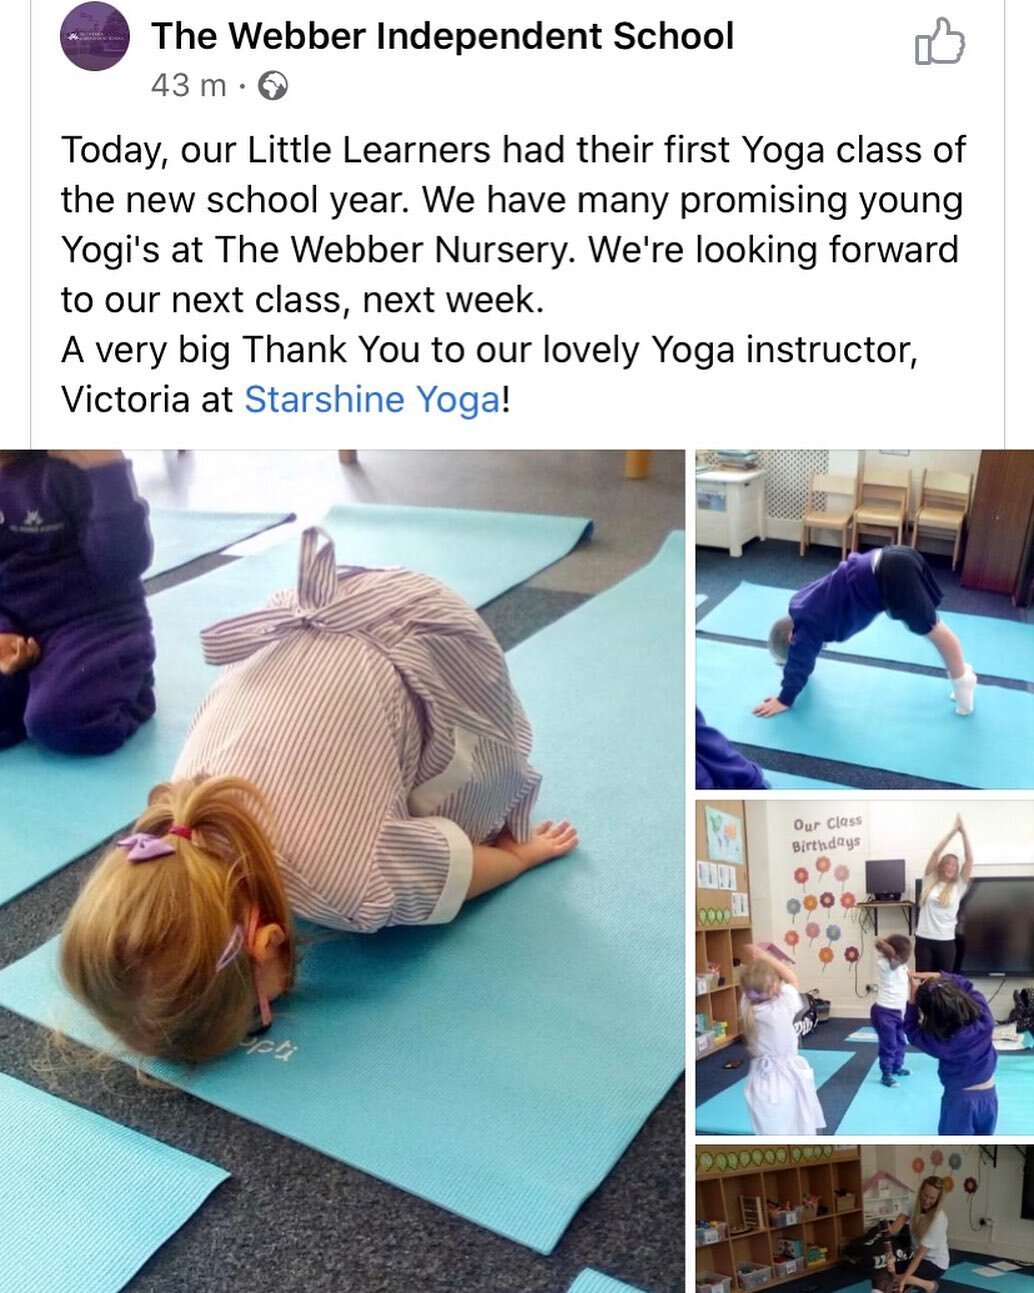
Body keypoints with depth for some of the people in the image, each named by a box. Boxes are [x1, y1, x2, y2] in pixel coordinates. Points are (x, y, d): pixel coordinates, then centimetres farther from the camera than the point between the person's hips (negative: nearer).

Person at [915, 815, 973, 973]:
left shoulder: (958, 887, 5)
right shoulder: (929, 881, 5)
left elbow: (969, 859, -1)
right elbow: (936, 853, -1)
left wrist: (963, 832, -3)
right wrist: (953, 831, -2)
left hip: (946, 941, 0)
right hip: (924, 939, 0)